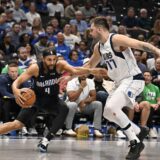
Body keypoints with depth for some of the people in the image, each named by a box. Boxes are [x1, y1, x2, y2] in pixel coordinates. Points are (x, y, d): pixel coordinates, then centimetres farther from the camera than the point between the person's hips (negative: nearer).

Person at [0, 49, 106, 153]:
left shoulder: (60, 65, -21)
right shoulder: (35, 68, -23)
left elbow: (75, 71, -37)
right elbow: (17, 81, -24)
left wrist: (91, 71, -56)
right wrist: (15, 90, -47)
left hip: (52, 99, 1)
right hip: (36, 98, -1)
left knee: (64, 109, -31)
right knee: (17, 124, -9)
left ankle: (46, 140, -23)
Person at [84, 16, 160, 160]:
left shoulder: (116, 39, -17)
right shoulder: (98, 47, 10)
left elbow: (141, 45, -27)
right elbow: (89, 66, 27)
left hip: (133, 80, -10)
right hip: (121, 82, 10)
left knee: (111, 108, -25)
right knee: (108, 113, 13)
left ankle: (135, 143, -15)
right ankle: (139, 132, 24)